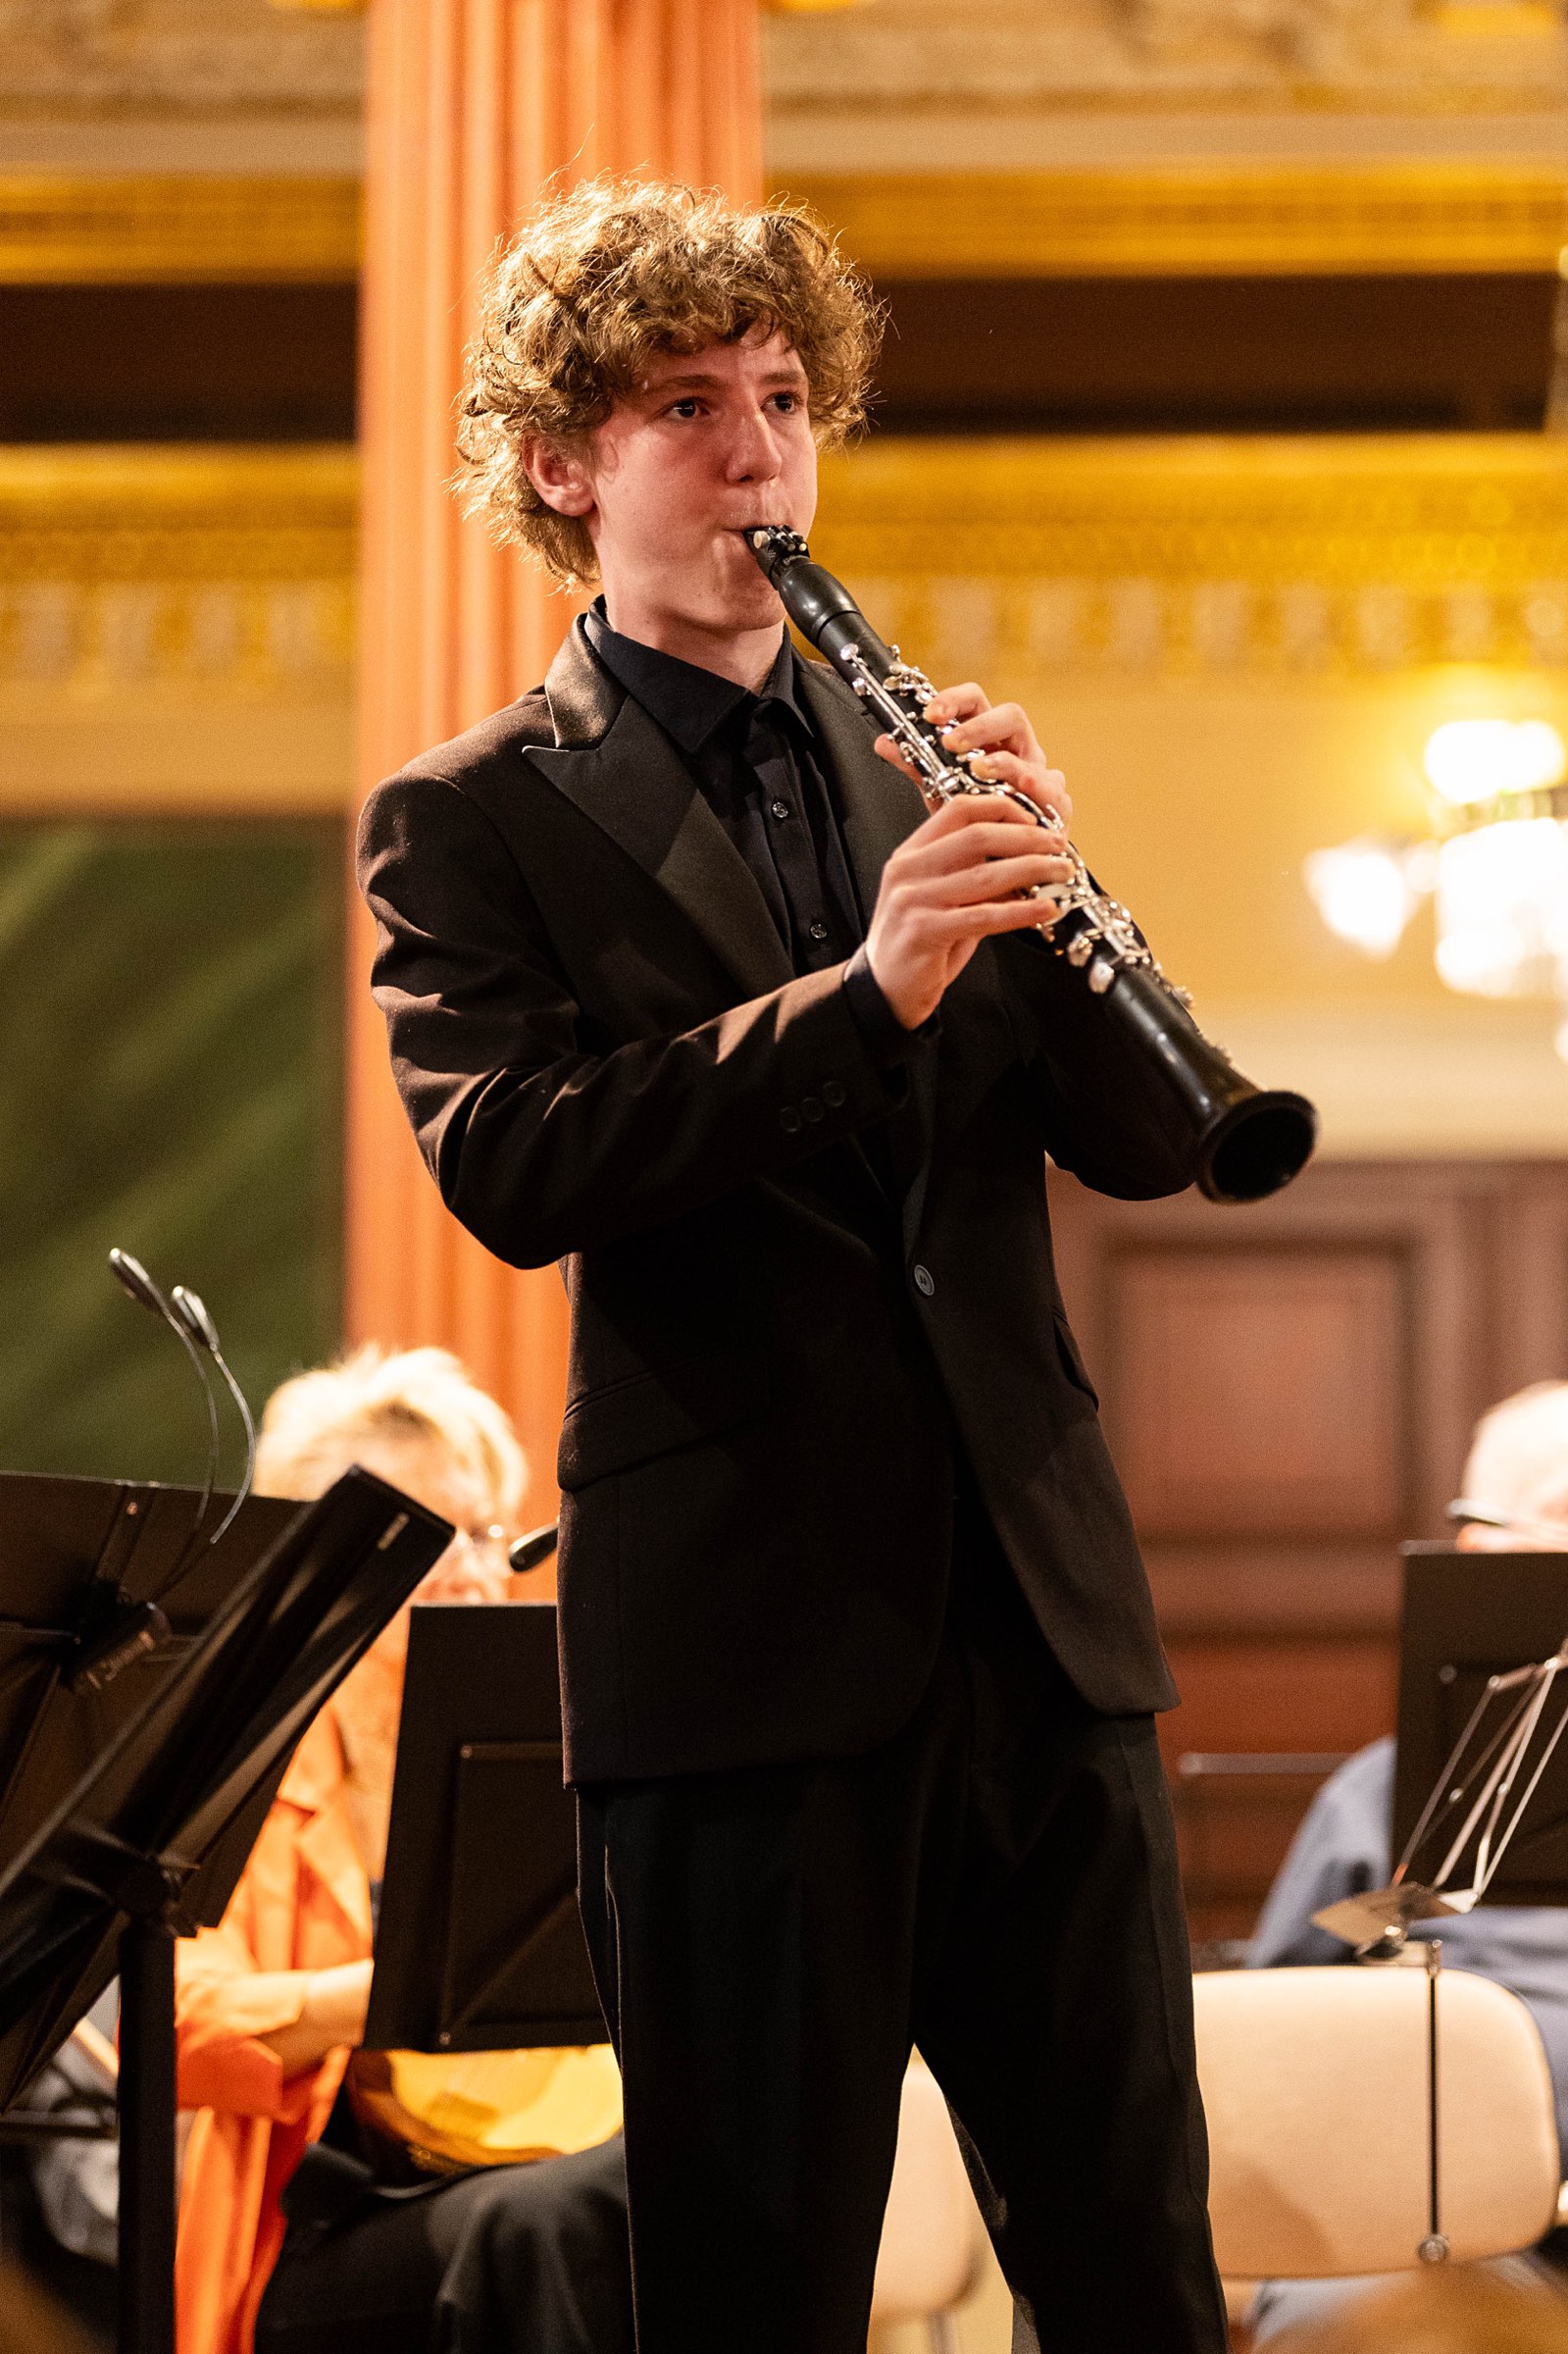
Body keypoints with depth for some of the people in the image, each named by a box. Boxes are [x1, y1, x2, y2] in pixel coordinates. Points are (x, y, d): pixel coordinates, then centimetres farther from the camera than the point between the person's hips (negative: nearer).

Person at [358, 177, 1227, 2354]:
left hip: (1040, 1600, 4)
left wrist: (1035, 872, -11)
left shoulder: (917, 761, 15)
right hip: (740, 1637, -4)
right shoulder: (471, 821, 1)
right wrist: (860, 995, -26)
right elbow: (511, 1170, -16)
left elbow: (1142, 1144, 7)